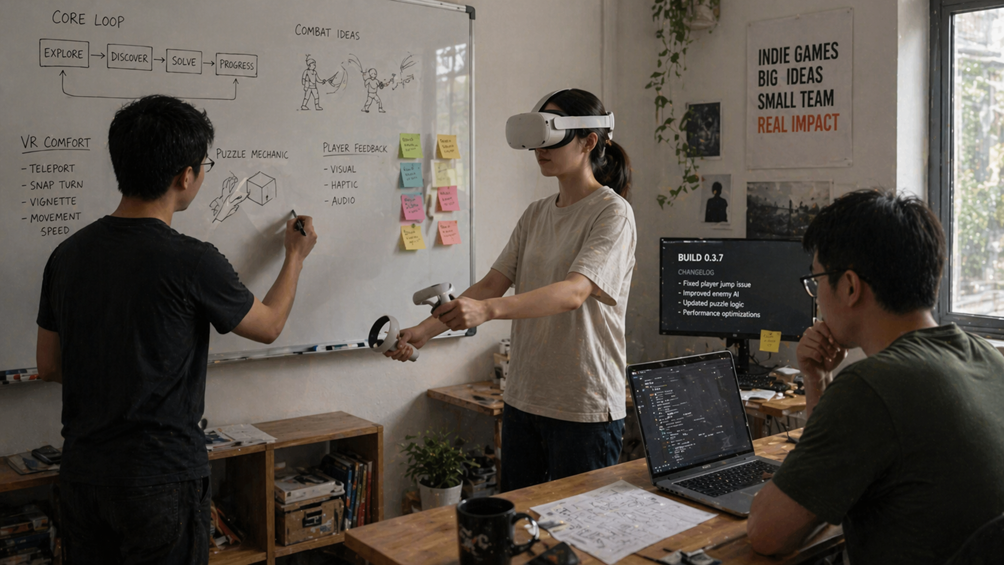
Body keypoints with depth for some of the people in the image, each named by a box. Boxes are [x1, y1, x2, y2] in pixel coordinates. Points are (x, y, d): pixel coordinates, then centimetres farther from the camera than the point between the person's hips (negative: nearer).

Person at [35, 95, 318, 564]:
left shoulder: (68, 254, -1)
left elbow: (49, 367, 9)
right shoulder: (191, 262, -19)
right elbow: (268, 326, -1)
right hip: (161, 478, -5)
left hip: (81, 472, 6)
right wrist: (296, 256, 15)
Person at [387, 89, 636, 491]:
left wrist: (488, 310, -39)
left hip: (585, 409, -6)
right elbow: (493, 283, 6)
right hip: (523, 398, 7)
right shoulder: (536, 214, 12)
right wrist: (427, 329, -7)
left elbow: (574, 292, -26)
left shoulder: (613, 212, -11)